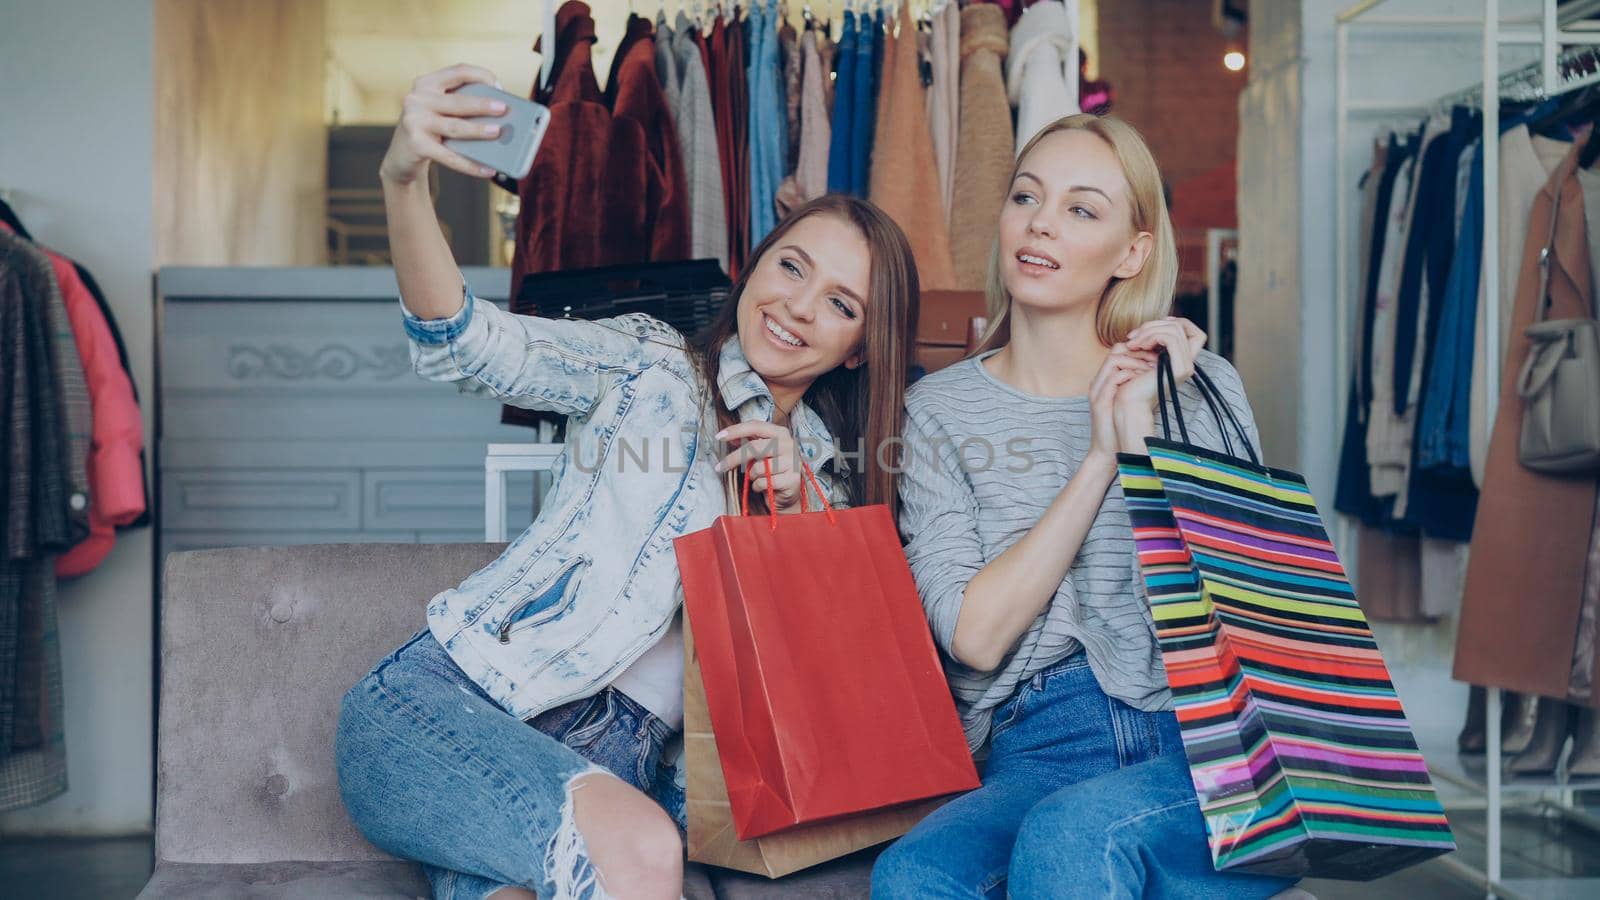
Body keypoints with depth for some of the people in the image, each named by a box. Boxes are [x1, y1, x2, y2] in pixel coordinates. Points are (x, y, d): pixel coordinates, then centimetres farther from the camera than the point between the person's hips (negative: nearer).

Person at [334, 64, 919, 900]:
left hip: (616, 762, 3)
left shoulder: (831, 471, 17)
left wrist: (796, 509, -6)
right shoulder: (650, 368, 5)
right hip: (445, 699, -3)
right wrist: (404, 181, -31)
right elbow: (467, 346, -12)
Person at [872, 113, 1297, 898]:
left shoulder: (1200, 385, 5)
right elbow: (974, 636, -7)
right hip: (1033, 761, 2)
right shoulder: (938, 410, 6)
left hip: (1203, 745, -1)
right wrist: (1099, 459, -9)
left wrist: (1145, 443, -11)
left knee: (1073, 831, -34)